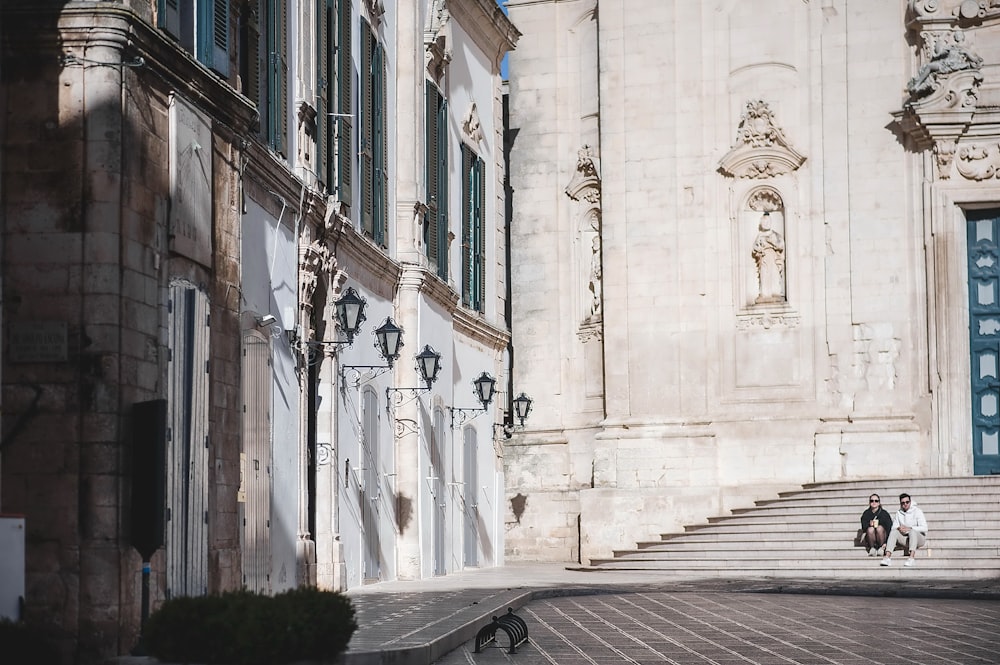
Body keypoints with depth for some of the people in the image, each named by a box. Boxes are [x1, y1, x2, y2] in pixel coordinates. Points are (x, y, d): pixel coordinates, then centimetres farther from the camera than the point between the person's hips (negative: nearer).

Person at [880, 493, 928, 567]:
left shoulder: (917, 511, -6)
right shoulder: (898, 513, 10)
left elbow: (924, 528, -16)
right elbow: (894, 526, 5)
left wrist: (909, 528, -26)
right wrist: (899, 528, -19)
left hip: (919, 538, -4)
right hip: (906, 539, 4)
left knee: (912, 531, -35)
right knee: (893, 531, -20)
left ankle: (912, 558, -51)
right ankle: (887, 557, -34)